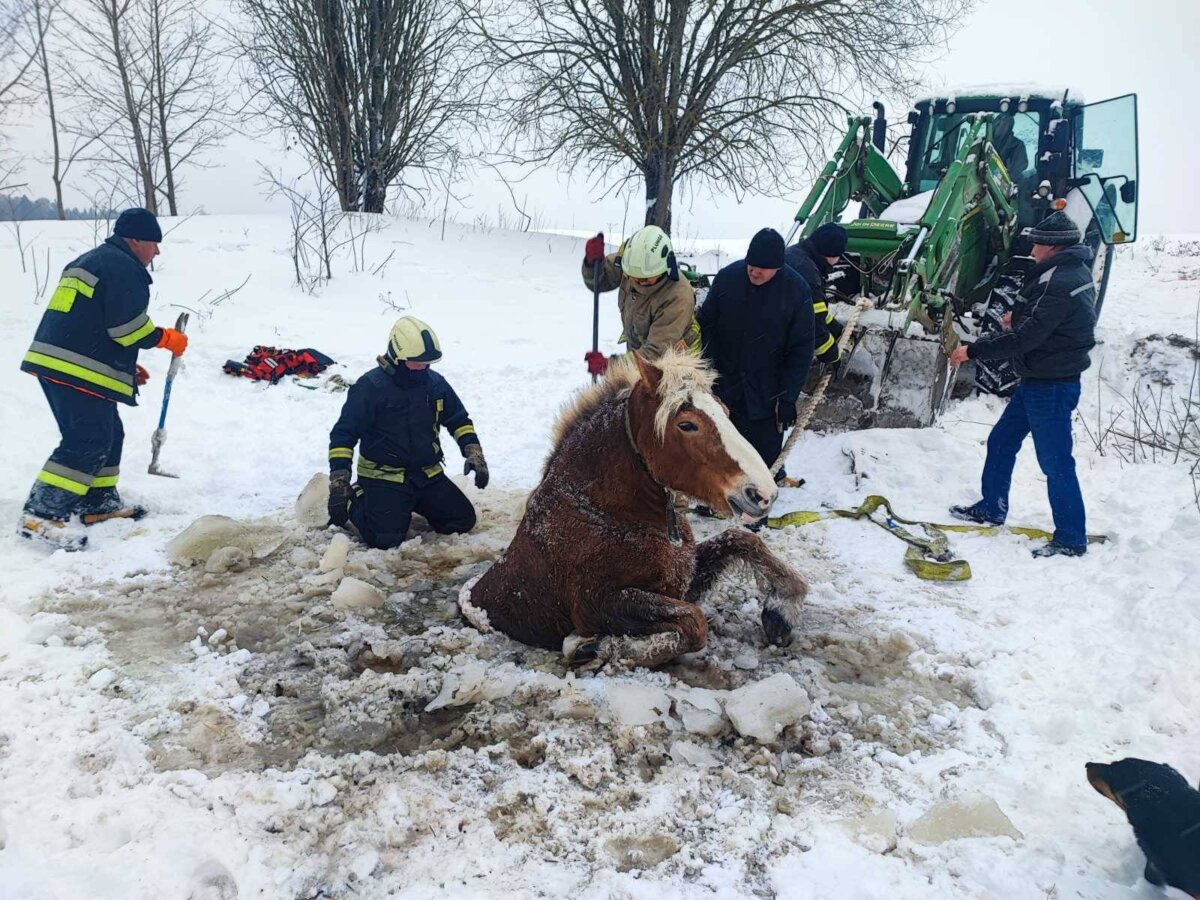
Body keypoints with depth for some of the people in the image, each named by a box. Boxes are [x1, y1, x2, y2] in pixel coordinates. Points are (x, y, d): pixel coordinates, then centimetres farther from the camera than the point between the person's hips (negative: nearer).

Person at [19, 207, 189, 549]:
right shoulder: (123, 268, -8)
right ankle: (42, 514, -15)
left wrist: (127, 367, 28)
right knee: (88, 441, -12)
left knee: (108, 433, 18)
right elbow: (128, 326, -16)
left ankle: (99, 502, 26)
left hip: (52, 361, 11)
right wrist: (166, 338, 2)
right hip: (79, 371, -11)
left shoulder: (88, 262, 26)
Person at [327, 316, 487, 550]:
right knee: (386, 540, -21)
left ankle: (411, 502, 22)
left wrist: (474, 454, 2)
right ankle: (356, 500, 9)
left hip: (428, 475, 6)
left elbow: (459, 420, 17)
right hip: (383, 477, -6)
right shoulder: (370, 387, -14)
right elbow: (343, 435, -12)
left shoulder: (435, 383, 3)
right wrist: (339, 487, -17)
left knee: (464, 520, -1)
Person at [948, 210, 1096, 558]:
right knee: (1001, 442, 19)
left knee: (1056, 462, -3)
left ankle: (1071, 539, 8)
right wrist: (1020, 317, 35)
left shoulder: (1061, 283, -23)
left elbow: (1027, 337, -28)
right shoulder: (1070, 272, 9)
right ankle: (992, 509, 33)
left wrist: (973, 351, -23)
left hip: (1051, 387, -11)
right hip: (1037, 381, 11)